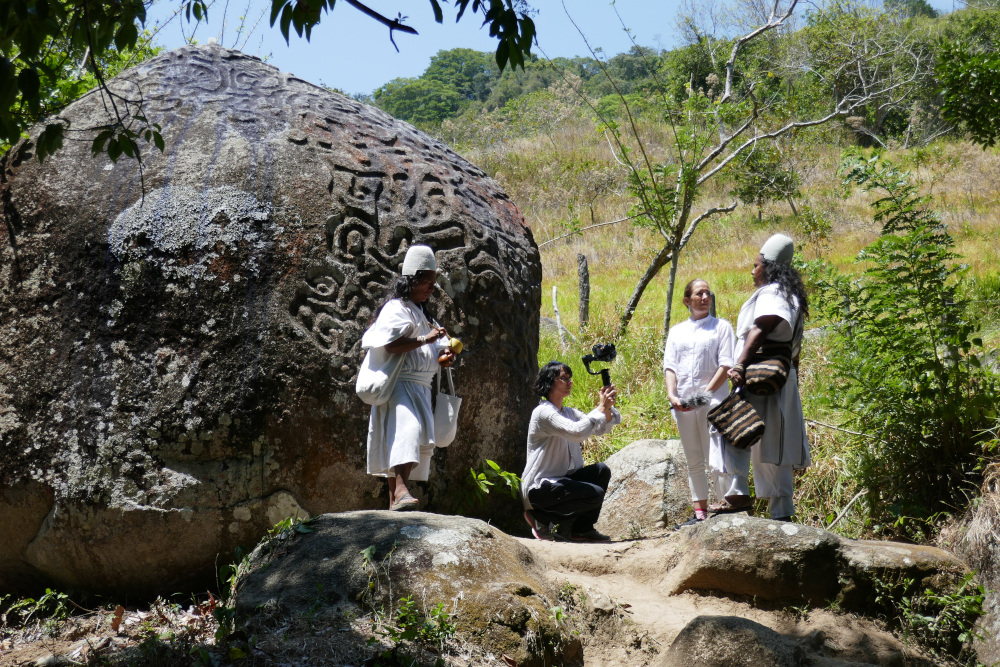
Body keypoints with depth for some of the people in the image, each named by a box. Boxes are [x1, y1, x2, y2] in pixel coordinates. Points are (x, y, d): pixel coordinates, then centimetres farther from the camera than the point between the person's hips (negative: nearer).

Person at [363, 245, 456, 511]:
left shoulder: (420, 313, 24)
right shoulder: (396, 309, -5)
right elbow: (391, 344, -21)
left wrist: (443, 358, 9)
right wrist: (426, 339, -20)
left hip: (420, 388, 10)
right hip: (400, 383, -10)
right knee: (407, 429, -29)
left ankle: (395, 499, 11)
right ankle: (400, 490, -43)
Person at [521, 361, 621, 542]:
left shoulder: (569, 412, 15)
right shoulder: (544, 412, -15)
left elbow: (601, 429, 5)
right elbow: (577, 432, -29)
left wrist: (607, 408, -13)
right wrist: (601, 408, -22)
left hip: (562, 479, 9)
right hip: (539, 487, -9)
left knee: (602, 470, -7)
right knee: (595, 494, -22)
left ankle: (583, 529, 1)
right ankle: (543, 518, -5)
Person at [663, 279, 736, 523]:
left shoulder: (721, 327, 6)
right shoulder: (676, 331, 17)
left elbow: (726, 365, -3)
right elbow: (669, 366, 9)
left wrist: (705, 394, -12)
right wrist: (671, 395, -7)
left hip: (713, 400, -4)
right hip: (683, 403, 5)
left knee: (717, 460, -13)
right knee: (694, 462, 8)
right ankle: (700, 512, 13)